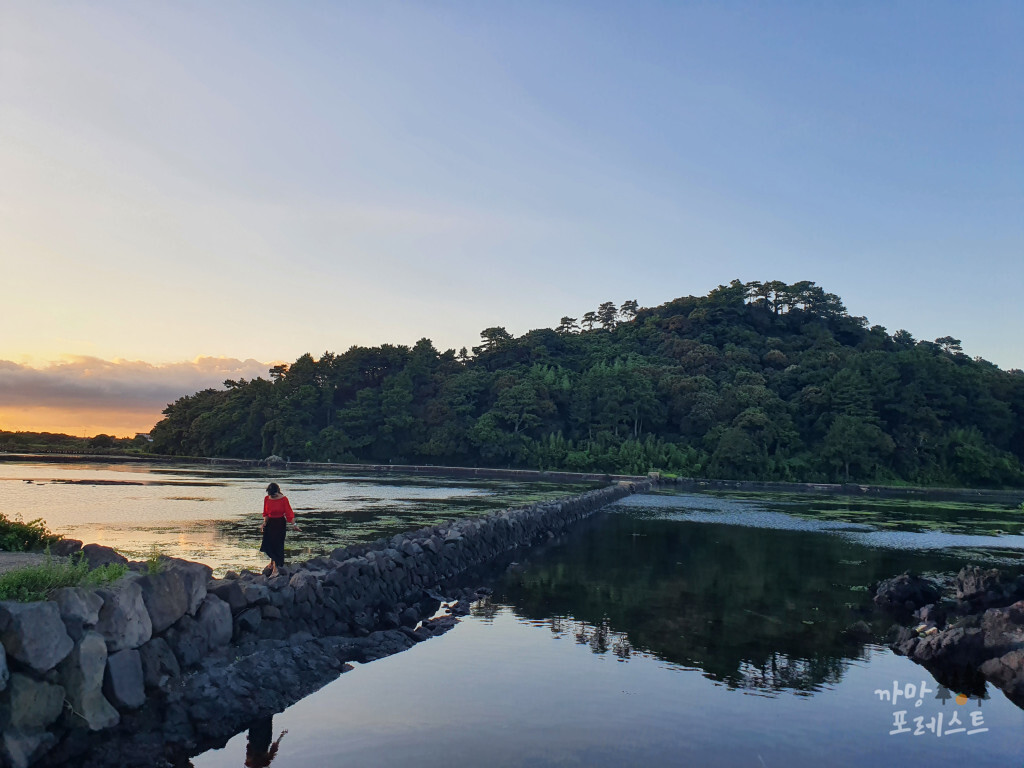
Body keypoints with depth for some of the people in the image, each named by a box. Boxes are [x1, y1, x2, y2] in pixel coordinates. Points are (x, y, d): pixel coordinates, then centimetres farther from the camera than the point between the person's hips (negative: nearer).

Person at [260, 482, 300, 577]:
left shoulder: (283, 499, -12)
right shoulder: (267, 499, 0)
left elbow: (289, 513, -10)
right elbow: (266, 513, 10)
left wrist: (294, 524, -13)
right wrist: (264, 523, -1)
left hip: (280, 523, -5)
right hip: (270, 523, 5)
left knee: (277, 544, -4)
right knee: (267, 544, 6)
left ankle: (276, 567, 6)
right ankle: (273, 562, 30)